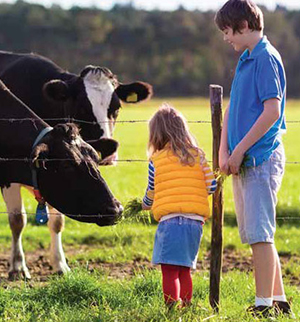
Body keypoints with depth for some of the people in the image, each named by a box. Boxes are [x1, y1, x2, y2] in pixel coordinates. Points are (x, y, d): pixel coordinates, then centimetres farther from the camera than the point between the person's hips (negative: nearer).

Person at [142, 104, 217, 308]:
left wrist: (145, 206, 36)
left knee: (170, 271, -5)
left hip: (170, 220, -4)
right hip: (195, 221, 4)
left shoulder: (156, 161, 4)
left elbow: (150, 195, 13)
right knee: (184, 270, 14)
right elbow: (212, 186, 4)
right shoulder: (198, 156, 9)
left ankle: (172, 309, -14)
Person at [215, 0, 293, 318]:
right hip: (243, 161, 9)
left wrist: (240, 150, -16)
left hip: (261, 158, -9)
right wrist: (224, 152, 7)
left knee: (259, 234, -9)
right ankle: (279, 300, 19)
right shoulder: (245, 60, 17)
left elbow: (272, 110, -19)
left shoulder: (266, 57, -11)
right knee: (258, 234, 12)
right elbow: (232, 110, 19)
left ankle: (264, 305, -7)